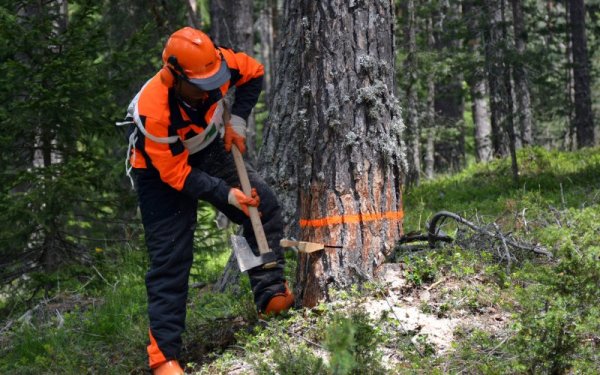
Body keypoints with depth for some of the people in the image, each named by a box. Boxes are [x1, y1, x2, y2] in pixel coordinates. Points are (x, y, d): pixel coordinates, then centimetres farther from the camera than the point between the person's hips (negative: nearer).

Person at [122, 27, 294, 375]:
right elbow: (177, 175, -30)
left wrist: (237, 121, -12)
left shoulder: (217, 63, -27)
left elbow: (254, 73, -3)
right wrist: (227, 194, -32)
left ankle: (273, 295, 5)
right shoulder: (154, 111, -39)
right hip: (163, 168, -6)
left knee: (265, 205, -5)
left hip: (209, 150, 6)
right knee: (170, 258, -10)